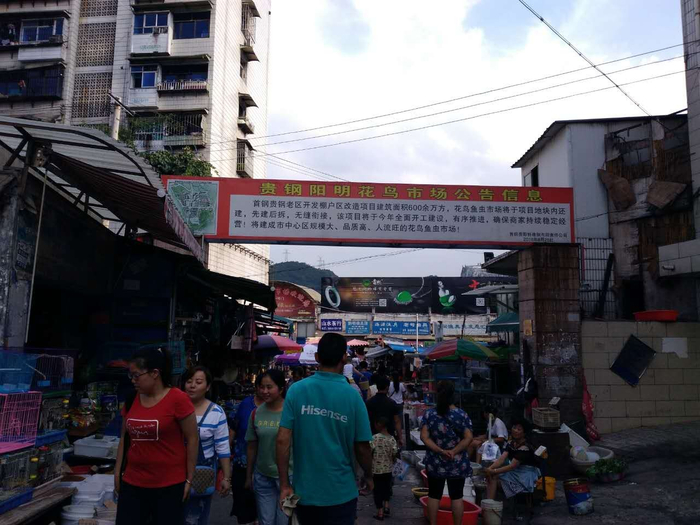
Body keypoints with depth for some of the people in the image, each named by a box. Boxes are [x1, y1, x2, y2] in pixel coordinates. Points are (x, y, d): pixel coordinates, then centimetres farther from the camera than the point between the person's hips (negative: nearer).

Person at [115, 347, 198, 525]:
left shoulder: (178, 399, -13)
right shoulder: (131, 400, 3)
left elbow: (192, 439, -9)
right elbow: (124, 437, 14)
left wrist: (189, 479, -7)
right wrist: (117, 471, 12)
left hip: (169, 485, -5)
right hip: (132, 483, 5)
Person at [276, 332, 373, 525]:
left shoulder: (296, 390, -9)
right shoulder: (352, 396, -12)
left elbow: (283, 440, -11)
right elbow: (362, 447, -5)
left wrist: (285, 485, -2)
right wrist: (368, 476, 13)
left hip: (304, 492, 3)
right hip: (340, 494, -2)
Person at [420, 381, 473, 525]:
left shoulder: (429, 414, -4)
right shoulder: (462, 415, -8)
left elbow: (424, 437, -10)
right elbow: (468, 438, -14)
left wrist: (440, 451, -12)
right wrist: (454, 451, -14)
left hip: (435, 463, 1)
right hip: (457, 463, -1)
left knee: (434, 495, 12)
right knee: (456, 496, 9)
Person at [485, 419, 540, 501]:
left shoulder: (525, 448, -20)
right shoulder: (511, 443, 5)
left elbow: (512, 466, -24)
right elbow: (502, 459, -6)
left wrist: (493, 471, -26)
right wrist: (490, 468, -23)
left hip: (526, 476, -8)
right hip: (515, 471, 8)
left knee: (494, 477, -21)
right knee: (490, 475, -14)